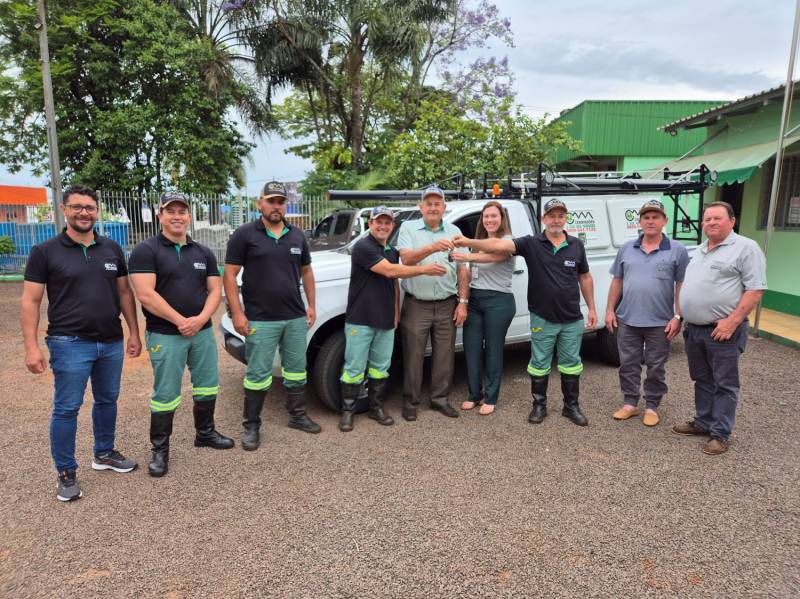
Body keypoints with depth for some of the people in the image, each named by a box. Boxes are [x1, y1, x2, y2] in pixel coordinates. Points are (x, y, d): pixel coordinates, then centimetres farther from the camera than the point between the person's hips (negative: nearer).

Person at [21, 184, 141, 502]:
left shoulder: (112, 249, 6)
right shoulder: (45, 251, -5)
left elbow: (124, 293, 11)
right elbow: (30, 301, -5)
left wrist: (134, 332, 6)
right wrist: (31, 347, -12)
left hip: (112, 342, 4)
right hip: (70, 344, -4)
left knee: (107, 400, 16)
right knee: (66, 409, 3)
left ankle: (104, 453, 35)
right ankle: (66, 473, 17)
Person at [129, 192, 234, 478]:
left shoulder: (204, 253, 9)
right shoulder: (145, 250, -7)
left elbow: (215, 290, 5)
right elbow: (145, 295, -16)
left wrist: (200, 319, -12)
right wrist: (180, 321, -17)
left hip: (203, 332, 5)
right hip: (165, 336, -5)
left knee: (208, 386, 15)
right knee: (165, 395, 3)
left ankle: (205, 433, 34)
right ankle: (160, 449, 18)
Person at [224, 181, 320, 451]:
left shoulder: (297, 235, 9)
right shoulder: (245, 234, -5)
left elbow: (306, 271, 17)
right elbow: (229, 275, -7)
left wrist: (311, 305, 10)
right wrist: (237, 313, -13)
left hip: (296, 318, 5)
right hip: (260, 320, -5)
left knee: (297, 370, 15)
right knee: (258, 375, 3)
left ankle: (298, 416, 31)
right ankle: (252, 426, 17)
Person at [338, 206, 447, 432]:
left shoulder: (392, 251, 14)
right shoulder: (363, 247, -12)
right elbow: (389, 271, -22)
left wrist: (396, 311, 14)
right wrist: (424, 269, -22)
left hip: (385, 321, 7)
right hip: (360, 320, -7)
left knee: (381, 368, 12)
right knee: (355, 369, 0)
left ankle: (376, 408, 25)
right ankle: (347, 411, 12)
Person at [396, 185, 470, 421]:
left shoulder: (454, 231, 9)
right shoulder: (408, 228, 1)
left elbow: (463, 269, 8)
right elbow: (406, 258, -16)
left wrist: (463, 302, 2)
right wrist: (433, 247, -32)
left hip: (447, 305, 3)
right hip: (416, 305, -3)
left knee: (444, 355, 10)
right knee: (413, 356, 5)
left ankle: (440, 398, 25)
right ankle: (410, 401, 18)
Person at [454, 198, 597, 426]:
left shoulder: (576, 245, 3)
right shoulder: (531, 243, -7)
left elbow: (585, 278, 11)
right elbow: (500, 244, -21)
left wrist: (592, 308, 9)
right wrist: (469, 242, -35)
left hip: (572, 319, 2)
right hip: (542, 319, -2)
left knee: (571, 364, 13)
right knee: (539, 364, 10)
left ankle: (571, 406, 29)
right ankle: (539, 405, 27)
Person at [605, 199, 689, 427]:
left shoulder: (677, 250, -3)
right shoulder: (627, 249, 6)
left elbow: (682, 286, -4)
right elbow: (617, 281, 10)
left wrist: (678, 317, -9)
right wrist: (610, 309, 6)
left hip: (660, 323, -3)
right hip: (627, 320, 3)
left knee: (655, 368, 9)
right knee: (628, 365, 10)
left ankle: (652, 407, 24)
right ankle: (630, 403, 24)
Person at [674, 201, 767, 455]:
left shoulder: (746, 248, -8)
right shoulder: (699, 251, 16)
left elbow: (755, 289, -14)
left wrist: (732, 321, -21)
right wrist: (680, 317, 15)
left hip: (723, 330, -7)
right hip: (694, 329, 7)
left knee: (724, 384, 2)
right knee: (702, 380, 17)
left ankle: (720, 434, 10)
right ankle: (703, 422, 30)